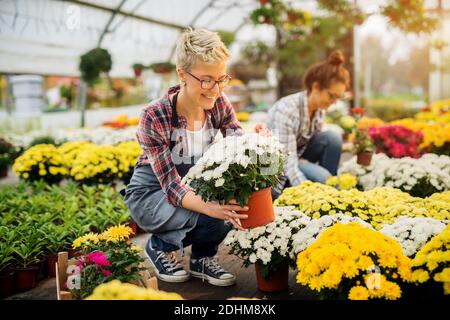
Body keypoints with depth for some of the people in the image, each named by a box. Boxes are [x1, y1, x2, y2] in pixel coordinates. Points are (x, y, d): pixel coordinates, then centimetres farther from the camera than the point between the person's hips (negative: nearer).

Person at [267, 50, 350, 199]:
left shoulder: (319, 108, -7)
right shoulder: (287, 109, -30)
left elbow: (319, 144, 1)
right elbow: (288, 162, -33)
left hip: (299, 154, 7)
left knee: (332, 137, -18)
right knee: (321, 178, -30)